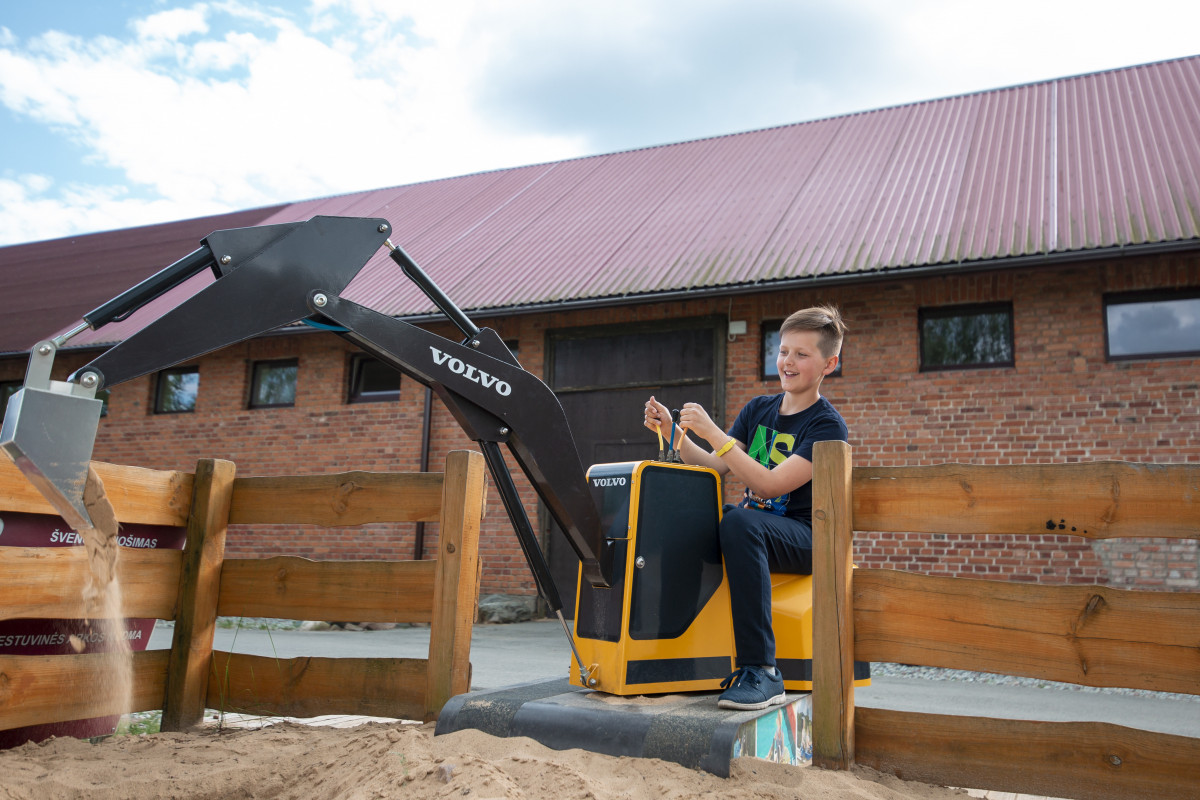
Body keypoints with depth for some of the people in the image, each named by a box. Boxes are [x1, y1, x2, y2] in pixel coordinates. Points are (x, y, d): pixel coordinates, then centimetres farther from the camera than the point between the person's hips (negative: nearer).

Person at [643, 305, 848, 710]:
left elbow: (770, 485, -20)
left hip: (804, 539, -6)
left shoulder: (827, 426, -8)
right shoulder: (759, 409, 12)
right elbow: (714, 469, 7)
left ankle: (760, 671, -35)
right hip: (753, 526, 6)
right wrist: (675, 432, -8)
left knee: (740, 521, -39)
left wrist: (713, 433, -25)